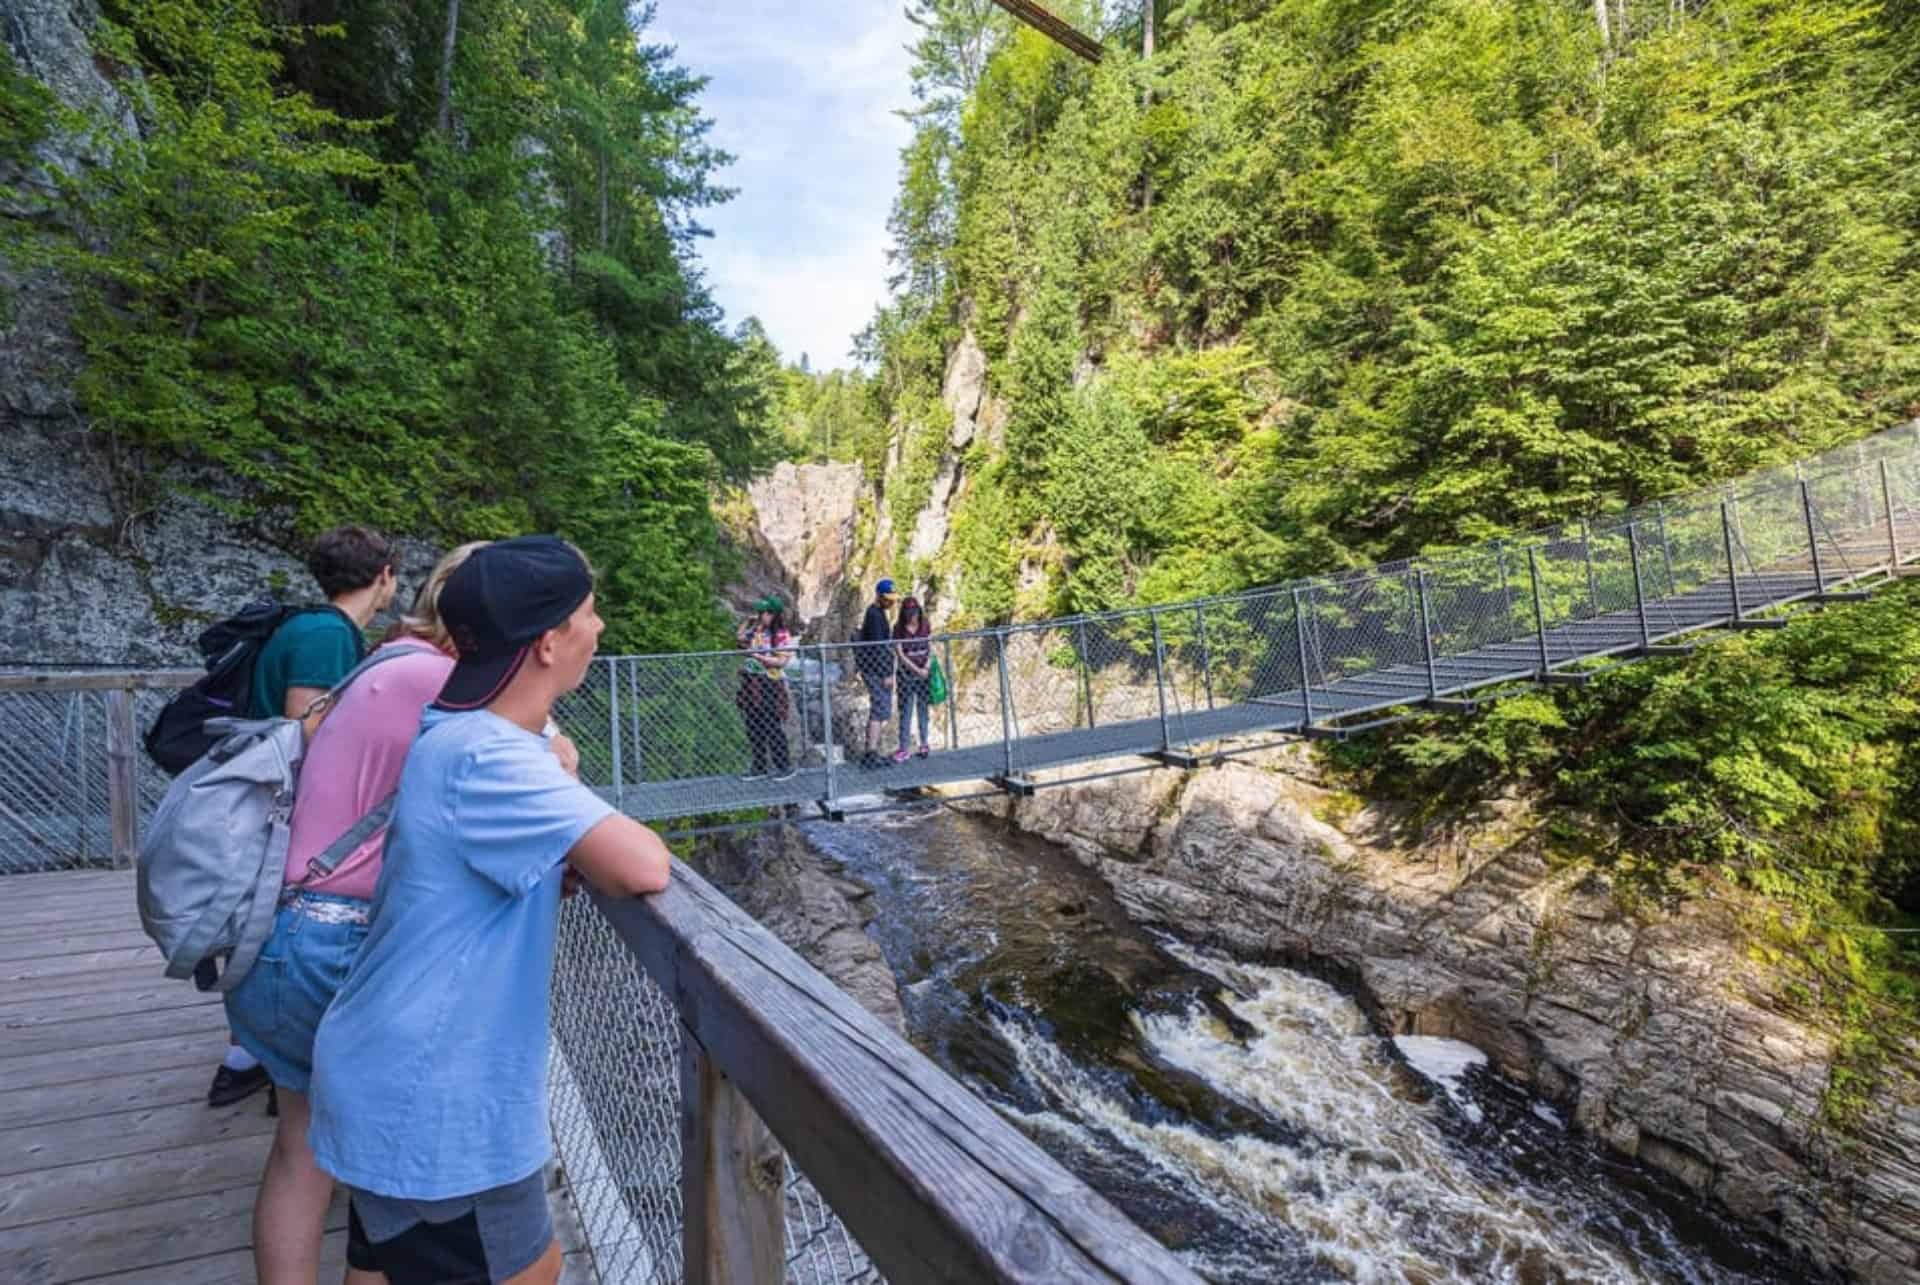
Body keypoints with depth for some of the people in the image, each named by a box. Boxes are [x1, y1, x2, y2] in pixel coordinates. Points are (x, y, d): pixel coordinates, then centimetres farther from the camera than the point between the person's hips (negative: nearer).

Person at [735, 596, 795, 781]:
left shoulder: (781, 636, -11)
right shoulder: (755, 631, 9)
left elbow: (781, 661, -17)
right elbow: (740, 640, 24)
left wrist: (757, 656, -21)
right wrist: (747, 622, 12)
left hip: (770, 685, -7)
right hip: (751, 684, 7)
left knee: (773, 728, -3)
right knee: (754, 728, 12)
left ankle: (785, 767, 7)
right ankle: (759, 767, 23)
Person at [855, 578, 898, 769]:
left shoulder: (877, 613, 18)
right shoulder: (874, 615, -14)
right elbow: (877, 646, -20)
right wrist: (886, 674, -21)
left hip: (877, 670, 10)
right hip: (876, 670, -10)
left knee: (882, 710, 13)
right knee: (880, 710, -12)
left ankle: (871, 752, 17)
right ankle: (872, 753, -14)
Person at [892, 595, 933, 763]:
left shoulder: (925, 624, -1)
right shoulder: (899, 628, -9)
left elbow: (931, 647, 5)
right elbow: (900, 655, -10)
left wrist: (928, 665, -12)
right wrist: (917, 670, -16)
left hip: (924, 673, 2)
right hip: (907, 674, -2)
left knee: (922, 708, 11)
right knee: (906, 711, -2)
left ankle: (924, 744, 21)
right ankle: (903, 749, 2)